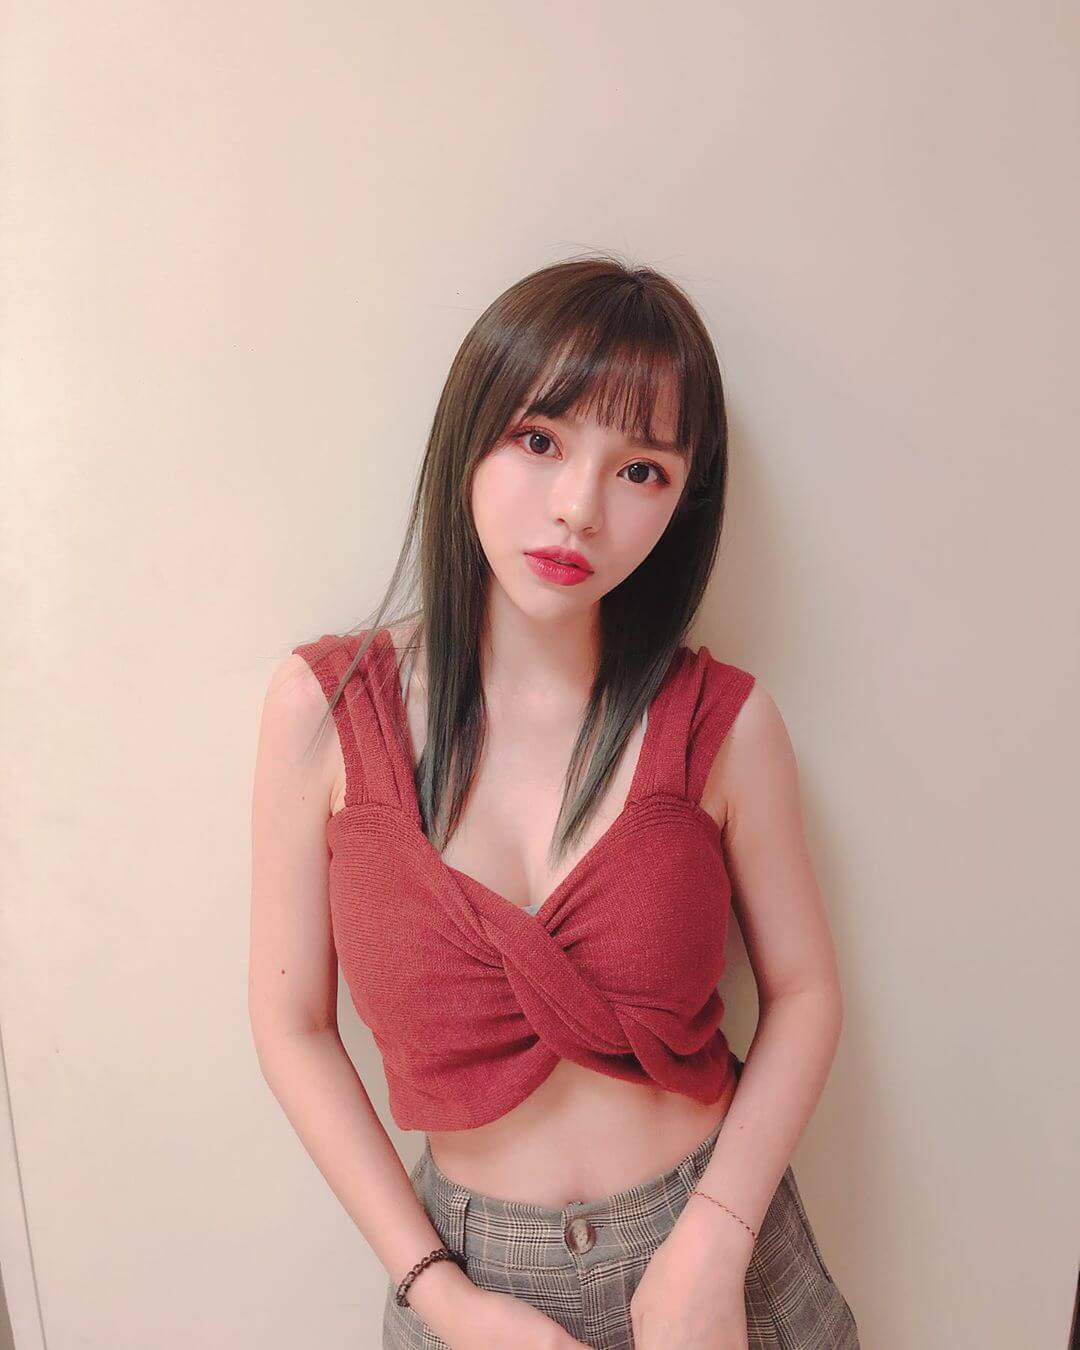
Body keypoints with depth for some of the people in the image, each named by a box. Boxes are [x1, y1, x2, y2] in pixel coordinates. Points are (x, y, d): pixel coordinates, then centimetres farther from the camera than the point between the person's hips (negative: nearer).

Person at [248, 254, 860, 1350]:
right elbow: (294, 1025, -8)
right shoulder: (324, 706, -15)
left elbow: (803, 989, -4)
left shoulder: (724, 722, -14)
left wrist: (713, 1247, -13)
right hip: (472, 1261, 0)